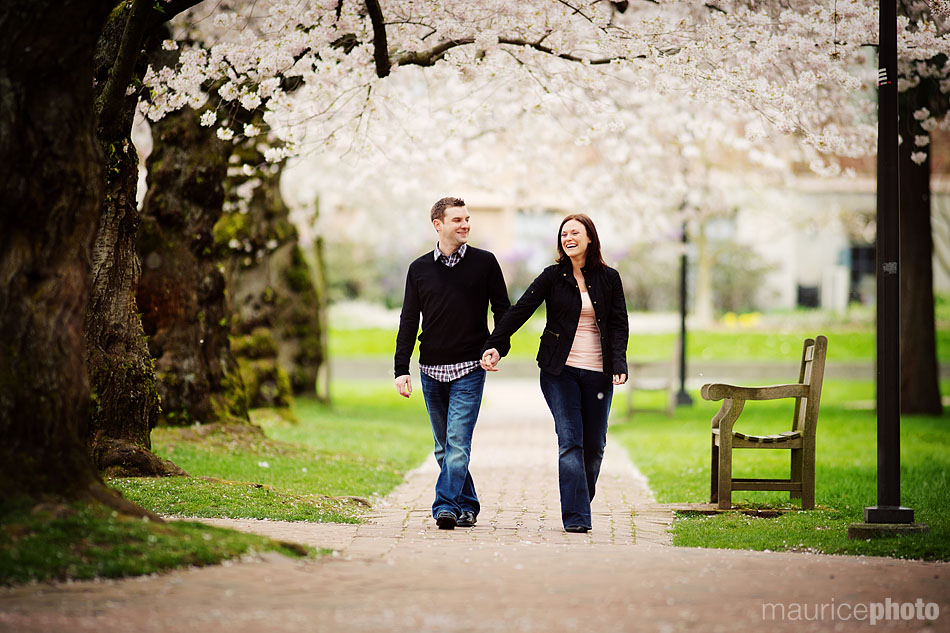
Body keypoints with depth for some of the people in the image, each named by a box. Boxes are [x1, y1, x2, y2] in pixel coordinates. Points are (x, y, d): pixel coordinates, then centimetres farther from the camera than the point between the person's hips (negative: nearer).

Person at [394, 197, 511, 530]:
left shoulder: (484, 262, 2)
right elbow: (408, 322, 9)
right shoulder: (419, 269, 8)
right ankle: (467, 506, 19)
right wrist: (402, 369, 2)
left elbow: (503, 310, 7)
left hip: (469, 368, -3)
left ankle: (445, 507, -17)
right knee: (444, 448, 9)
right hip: (431, 370, 3)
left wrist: (498, 348, -8)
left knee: (457, 442, -14)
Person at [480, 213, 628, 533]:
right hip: (560, 371, -2)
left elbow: (619, 324, 5)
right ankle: (576, 516, -13)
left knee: (594, 446, 4)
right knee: (570, 441, -11)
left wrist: (619, 365, -10)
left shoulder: (609, 278, 7)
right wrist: (495, 346, -10)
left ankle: (581, 505, 25)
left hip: (598, 373, 2)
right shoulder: (552, 276, 4)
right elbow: (520, 310, 0)